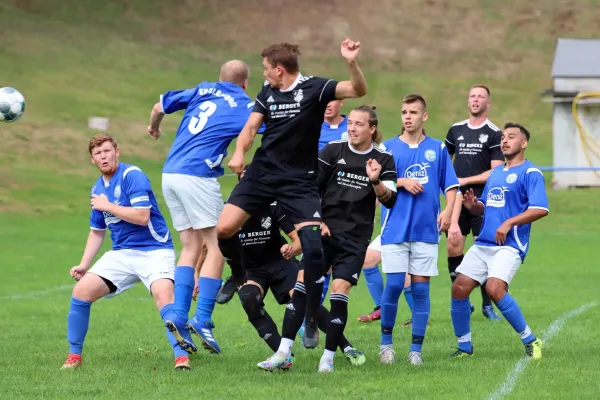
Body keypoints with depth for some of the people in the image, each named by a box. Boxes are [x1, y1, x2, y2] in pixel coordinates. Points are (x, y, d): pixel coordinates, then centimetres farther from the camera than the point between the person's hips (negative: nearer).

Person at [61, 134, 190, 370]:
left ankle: (182, 357, -31)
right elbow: (97, 232, 22)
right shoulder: (97, 189, 11)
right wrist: (84, 265, 12)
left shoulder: (132, 175, -12)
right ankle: (74, 356, 6)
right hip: (121, 253, 7)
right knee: (81, 291, -6)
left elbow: (142, 216, -23)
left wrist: (108, 206, -15)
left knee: (163, 296, -31)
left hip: (154, 251, -7)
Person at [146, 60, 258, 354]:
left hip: (170, 174, 6)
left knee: (190, 247, 11)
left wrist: (154, 127, 43)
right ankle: (202, 319, -14)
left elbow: (160, 106, 24)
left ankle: (179, 316, -1)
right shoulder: (244, 106, 3)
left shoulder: (203, 90, 18)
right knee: (217, 246, -2)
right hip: (198, 176, -6)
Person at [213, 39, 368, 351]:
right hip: (262, 173, 4)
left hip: (299, 181, -4)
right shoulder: (267, 93, 7)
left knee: (314, 247, -15)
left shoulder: (314, 88, -10)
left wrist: (351, 63, -39)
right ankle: (238, 275, 25)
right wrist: (239, 153, -16)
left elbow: (358, 90, -20)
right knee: (223, 228, -8)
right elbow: (251, 126, 5)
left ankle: (311, 321, -1)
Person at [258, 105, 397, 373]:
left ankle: (328, 358, -1)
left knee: (339, 292, -11)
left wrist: (376, 181, -20)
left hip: (355, 239, -1)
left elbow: (389, 200, -2)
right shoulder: (334, 150, 2)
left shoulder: (383, 160, 3)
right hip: (325, 231, 1)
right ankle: (283, 353, -9)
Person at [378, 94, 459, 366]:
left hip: (426, 230, 1)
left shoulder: (438, 149, 8)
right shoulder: (388, 147, 6)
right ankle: (386, 343, 10)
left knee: (420, 289, 0)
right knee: (394, 285, -7)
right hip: (395, 229, -1)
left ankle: (416, 350, 5)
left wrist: (448, 210, -9)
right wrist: (401, 182, -11)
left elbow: (450, 185, 8)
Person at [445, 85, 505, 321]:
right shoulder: (456, 130, 11)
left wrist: (466, 180, -11)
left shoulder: (494, 134, -3)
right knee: (453, 248, -1)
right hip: (457, 201, 4)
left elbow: (496, 172, -9)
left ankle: (487, 304, 5)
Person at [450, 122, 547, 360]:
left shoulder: (530, 173, -5)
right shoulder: (496, 172, 20)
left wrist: (509, 223, -22)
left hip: (509, 245, -8)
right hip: (483, 243, 8)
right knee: (459, 288, -3)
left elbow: (541, 209, -16)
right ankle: (464, 346, 12)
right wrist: (472, 205, 3)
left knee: (494, 288, -26)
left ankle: (530, 341, -12)